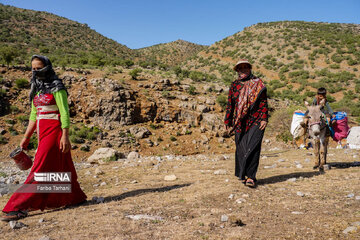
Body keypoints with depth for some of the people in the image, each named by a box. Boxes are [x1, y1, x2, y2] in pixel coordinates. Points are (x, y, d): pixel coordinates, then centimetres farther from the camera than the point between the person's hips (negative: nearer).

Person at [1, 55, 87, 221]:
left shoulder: (56, 87, -7)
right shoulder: (37, 89, 16)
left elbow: (65, 113, -14)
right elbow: (33, 116, 18)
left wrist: (65, 136, -20)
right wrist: (26, 138, 16)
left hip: (54, 132, -8)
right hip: (42, 132, 9)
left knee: (40, 169, -8)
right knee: (60, 168, 14)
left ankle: (20, 208, -7)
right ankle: (75, 197, 26)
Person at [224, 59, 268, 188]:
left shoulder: (258, 83, 7)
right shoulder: (234, 85, 12)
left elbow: (263, 103, 3)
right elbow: (230, 105, 13)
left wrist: (264, 119, -8)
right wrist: (227, 123, 9)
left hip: (256, 121, -2)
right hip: (240, 123, 2)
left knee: (253, 148, -12)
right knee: (241, 149, 2)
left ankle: (250, 177, -10)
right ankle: (243, 176, 14)